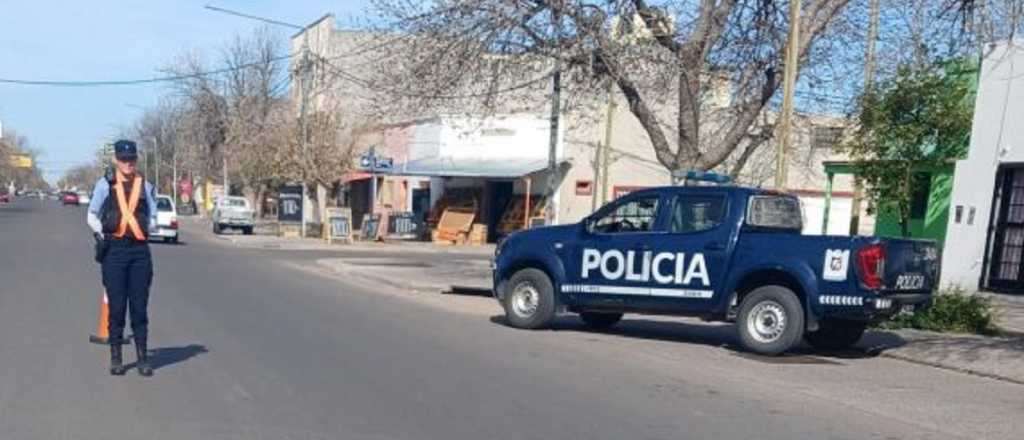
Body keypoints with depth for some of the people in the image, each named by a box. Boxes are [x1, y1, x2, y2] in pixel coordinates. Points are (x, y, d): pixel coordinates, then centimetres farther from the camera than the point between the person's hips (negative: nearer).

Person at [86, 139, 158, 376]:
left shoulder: (145, 185, 10)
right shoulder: (105, 184, 4)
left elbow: (153, 218, 16)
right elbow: (92, 216, 9)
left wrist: (144, 229, 0)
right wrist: (102, 234, -3)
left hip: (140, 249, 2)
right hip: (114, 250, -2)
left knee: (139, 306, 4)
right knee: (116, 306, 2)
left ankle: (142, 356, 10)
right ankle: (116, 357, 13)